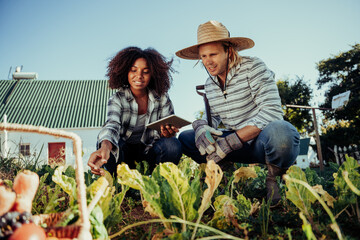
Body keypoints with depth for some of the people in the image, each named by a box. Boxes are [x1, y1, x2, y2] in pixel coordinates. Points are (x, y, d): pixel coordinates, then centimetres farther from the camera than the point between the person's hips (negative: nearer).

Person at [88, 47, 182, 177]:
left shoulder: (162, 98, -4)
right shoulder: (117, 99, -9)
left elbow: (169, 126, -6)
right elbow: (112, 125, -29)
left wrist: (167, 133, -35)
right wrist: (105, 147, -53)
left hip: (149, 151, 1)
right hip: (125, 151, 0)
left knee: (173, 145, -30)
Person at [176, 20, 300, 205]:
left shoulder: (252, 67, -13)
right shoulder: (210, 84, 7)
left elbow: (272, 111, -24)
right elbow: (213, 116, 16)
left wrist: (230, 142, -29)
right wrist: (200, 126, -12)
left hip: (264, 141, -6)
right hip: (238, 143, 6)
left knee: (277, 130, -41)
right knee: (185, 138, -2)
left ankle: (276, 176, -10)